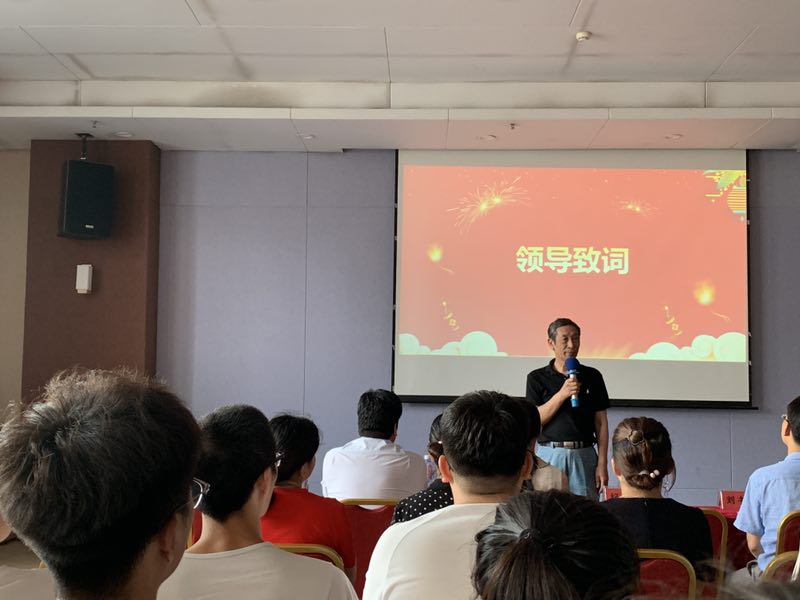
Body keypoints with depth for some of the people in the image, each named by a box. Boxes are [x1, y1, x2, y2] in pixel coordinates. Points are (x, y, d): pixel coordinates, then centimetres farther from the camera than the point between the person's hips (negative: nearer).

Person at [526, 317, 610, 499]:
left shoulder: (592, 376, 7)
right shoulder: (537, 378, 3)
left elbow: (601, 422, 7)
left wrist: (602, 463, 0)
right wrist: (562, 394, -14)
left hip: (584, 455, 1)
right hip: (550, 453, -1)